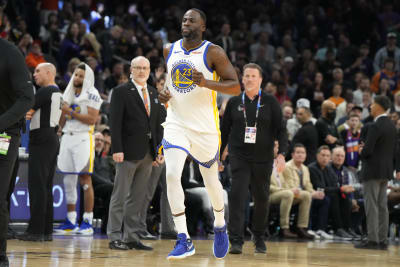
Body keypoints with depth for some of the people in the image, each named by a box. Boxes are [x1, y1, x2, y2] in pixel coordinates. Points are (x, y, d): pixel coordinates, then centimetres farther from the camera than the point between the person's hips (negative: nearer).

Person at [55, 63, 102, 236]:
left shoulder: (91, 95, -4)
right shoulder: (68, 94, 18)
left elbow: (91, 119, -14)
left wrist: (71, 112, -15)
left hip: (83, 138, -7)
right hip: (67, 137, 7)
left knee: (85, 179, -8)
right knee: (68, 181, 7)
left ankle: (87, 222, -7)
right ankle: (70, 222, 12)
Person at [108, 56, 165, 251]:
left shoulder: (153, 93, 16)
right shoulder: (121, 92, -4)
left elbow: (158, 123, 17)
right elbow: (115, 123, -10)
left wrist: (159, 150, 10)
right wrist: (117, 149, -18)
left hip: (147, 153, 6)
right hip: (128, 153, -6)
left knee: (139, 198, 8)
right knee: (120, 196, -2)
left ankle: (132, 237, 12)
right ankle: (115, 237, 1)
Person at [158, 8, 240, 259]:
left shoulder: (214, 52, -8)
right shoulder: (169, 51, 6)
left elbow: (235, 86, -13)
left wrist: (207, 83, -28)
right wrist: (162, 94, 0)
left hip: (205, 128, -2)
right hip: (176, 124, 2)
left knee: (211, 181, 12)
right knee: (172, 175, -18)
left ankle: (220, 225, 43)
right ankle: (184, 241, -15)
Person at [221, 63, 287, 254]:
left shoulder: (270, 102, 3)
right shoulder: (234, 102, 7)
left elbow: (281, 129, 1)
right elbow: (224, 131, 13)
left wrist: (282, 154, -11)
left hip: (263, 158, 0)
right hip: (239, 157, 0)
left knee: (262, 198, 7)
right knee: (237, 196, -13)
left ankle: (259, 237, 26)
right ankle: (236, 241, -15)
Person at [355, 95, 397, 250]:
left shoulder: (375, 126, -16)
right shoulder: (392, 126, 10)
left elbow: (367, 150, -21)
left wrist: (361, 153, 1)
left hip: (373, 171, -8)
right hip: (387, 170, 8)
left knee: (372, 206, -6)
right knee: (383, 206, 10)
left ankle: (372, 240, -8)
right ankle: (382, 240, 11)